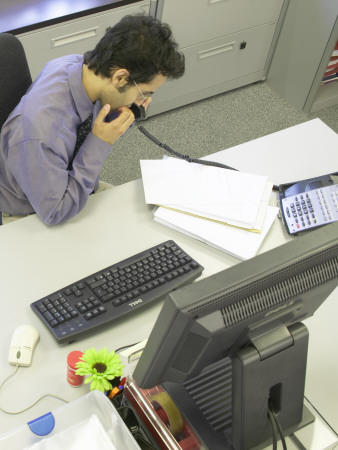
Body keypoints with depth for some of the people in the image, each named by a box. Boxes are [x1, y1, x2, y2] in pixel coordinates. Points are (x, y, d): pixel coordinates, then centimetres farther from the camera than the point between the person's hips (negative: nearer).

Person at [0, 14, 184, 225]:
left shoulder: (80, 64, -16)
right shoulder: (40, 134, -39)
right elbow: (55, 213, -27)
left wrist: (120, 120, -18)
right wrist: (101, 143, -31)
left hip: (79, 188, 7)